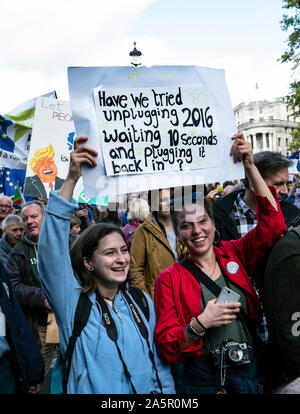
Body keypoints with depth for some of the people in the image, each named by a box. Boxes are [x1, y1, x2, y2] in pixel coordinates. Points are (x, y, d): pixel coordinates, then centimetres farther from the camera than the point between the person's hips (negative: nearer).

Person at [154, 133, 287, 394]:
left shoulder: (233, 254, -2)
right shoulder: (170, 279, -10)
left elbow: (272, 222, -13)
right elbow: (166, 347, -9)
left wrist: (250, 167, -16)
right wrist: (200, 324, -26)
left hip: (253, 373, 3)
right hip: (204, 382, -2)